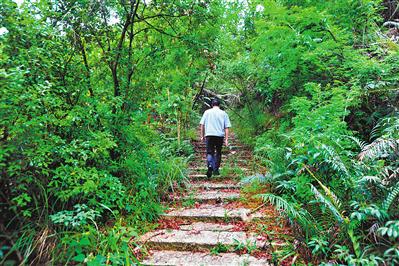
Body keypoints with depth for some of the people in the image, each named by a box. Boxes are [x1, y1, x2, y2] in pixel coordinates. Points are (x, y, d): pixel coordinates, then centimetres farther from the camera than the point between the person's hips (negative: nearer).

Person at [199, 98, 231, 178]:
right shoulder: (224, 113, 8)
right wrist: (226, 139, 3)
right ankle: (216, 170, 19)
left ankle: (210, 166, -22)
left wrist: (202, 136, 11)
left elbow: (202, 125, 4)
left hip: (209, 135, -1)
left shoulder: (207, 112, 8)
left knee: (209, 152, 2)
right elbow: (226, 127, 2)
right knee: (218, 153, 14)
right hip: (220, 135, 1)